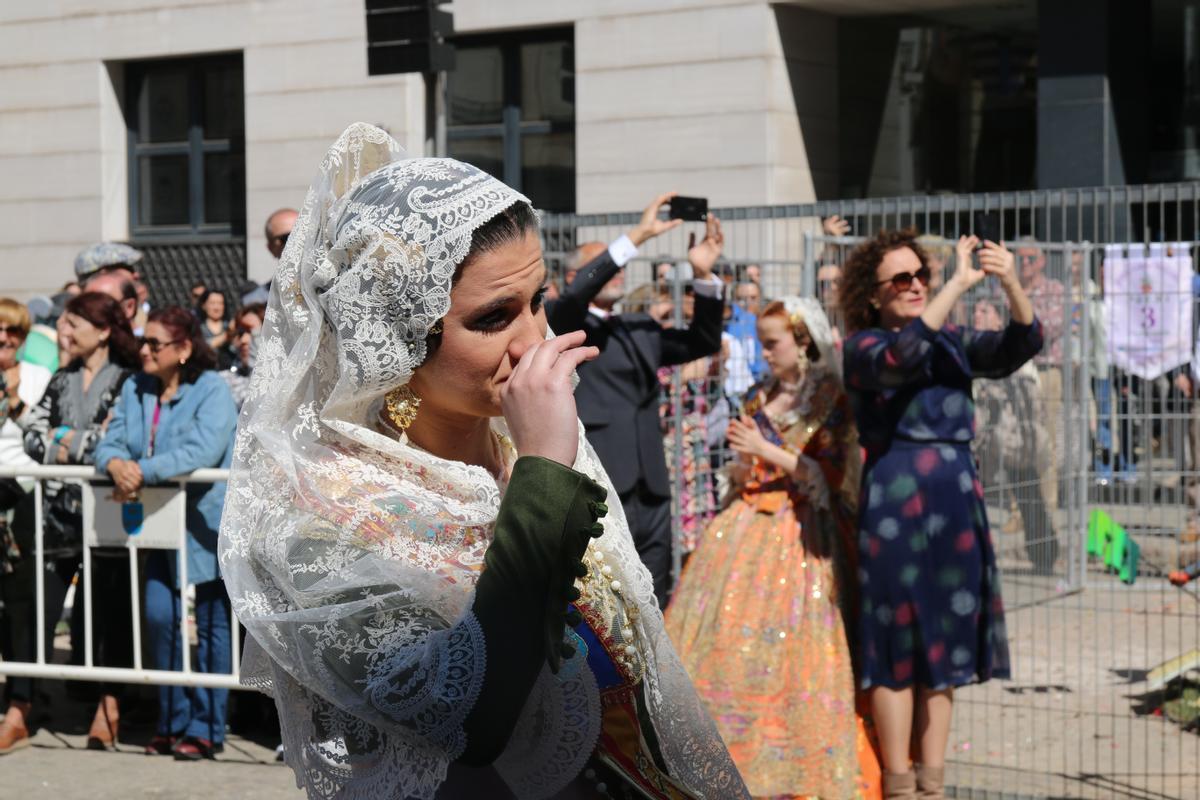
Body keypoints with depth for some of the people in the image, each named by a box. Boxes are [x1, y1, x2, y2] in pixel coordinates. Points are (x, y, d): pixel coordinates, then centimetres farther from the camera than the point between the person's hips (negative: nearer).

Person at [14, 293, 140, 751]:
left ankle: (109, 709, 7)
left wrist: (64, 440, -4)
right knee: (40, 606, 0)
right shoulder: (62, 380, 17)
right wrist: (84, 443, -5)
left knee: (110, 611, 1)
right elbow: (33, 435, 12)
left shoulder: (128, 380, 0)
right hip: (60, 509, 5)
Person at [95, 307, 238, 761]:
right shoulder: (135, 389, 11)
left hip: (204, 526, -6)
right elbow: (111, 440, 4)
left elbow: (203, 450, -24)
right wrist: (115, 463, -20)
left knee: (208, 626, 1)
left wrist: (143, 472, -28)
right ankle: (173, 722, 13)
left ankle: (205, 729, 9)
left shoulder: (212, 391, -10)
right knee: (160, 618, -1)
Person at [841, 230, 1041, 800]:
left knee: (944, 645, 9)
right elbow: (900, 358, -23)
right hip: (895, 500, -5)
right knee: (899, 646, -1)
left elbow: (1020, 347, -1)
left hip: (958, 499, 5)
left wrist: (1011, 285, -19)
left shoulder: (953, 343, 13)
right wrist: (959, 285, -23)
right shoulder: (863, 346, -1)